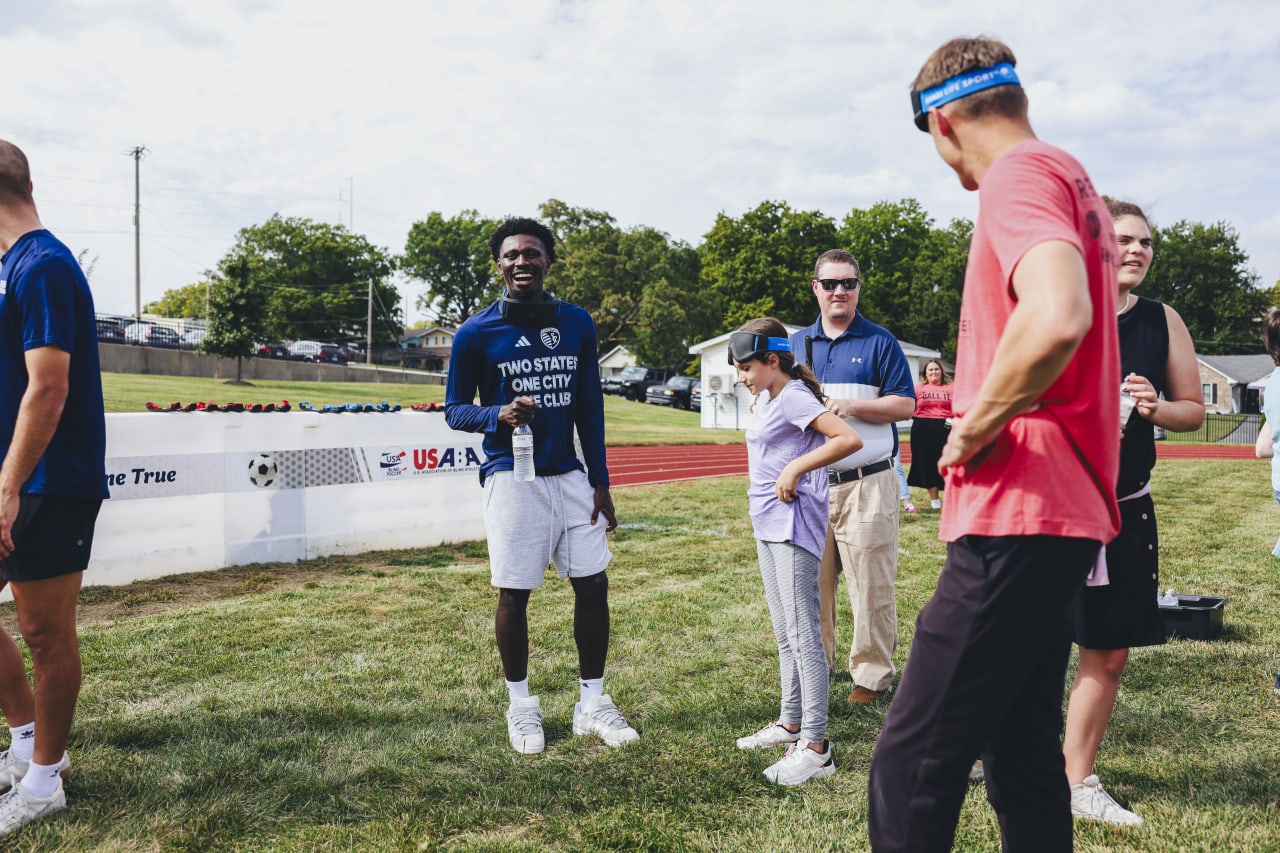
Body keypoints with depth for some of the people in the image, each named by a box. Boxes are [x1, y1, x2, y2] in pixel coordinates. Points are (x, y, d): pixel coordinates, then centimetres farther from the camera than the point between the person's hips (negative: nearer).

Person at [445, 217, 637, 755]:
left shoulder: (577, 323, 7)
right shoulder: (477, 332, -3)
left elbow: (590, 407, 11)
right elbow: (454, 410, 1)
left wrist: (600, 481, 7)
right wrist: (498, 415, -20)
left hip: (570, 475, 4)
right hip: (512, 479, -3)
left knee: (593, 585, 4)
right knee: (514, 594, 2)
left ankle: (592, 704, 20)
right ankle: (521, 706, 22)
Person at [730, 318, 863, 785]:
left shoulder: (794, 397, -13)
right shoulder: (765, 399, 14)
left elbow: (849, 439, -24)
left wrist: (795, 468, -21)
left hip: (794, 525, -10)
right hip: (768, 525, 10)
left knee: (802, 634, -9)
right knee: (784, 634, 17)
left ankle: (815, 746, -5)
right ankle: (791, 722, 28)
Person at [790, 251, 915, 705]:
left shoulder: (880, 341, 2)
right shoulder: (796, 343, 13)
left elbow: (904, 404, -4)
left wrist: (851, 406, -16)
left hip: (866, 483, -4)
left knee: (871, 583, -1)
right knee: (812, 580, 10)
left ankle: (872, 673, 11)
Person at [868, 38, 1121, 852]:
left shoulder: (1022, 174, -10)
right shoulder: (1075, 182, 21)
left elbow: (1057, 319, -30)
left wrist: (978, 426, -16)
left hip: (1019, 517, -11)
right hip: (1066, 512, 11)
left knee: (910, 770, -9)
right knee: (1024, 754, 17)